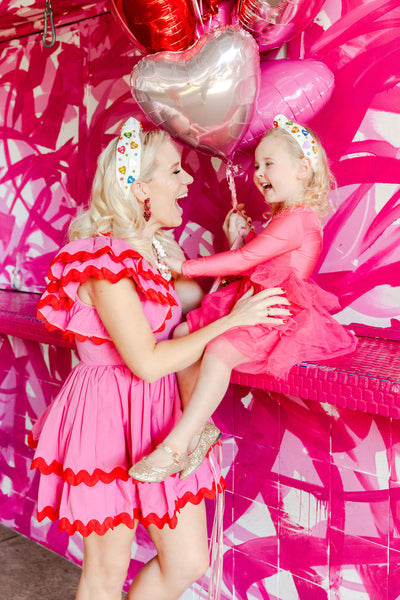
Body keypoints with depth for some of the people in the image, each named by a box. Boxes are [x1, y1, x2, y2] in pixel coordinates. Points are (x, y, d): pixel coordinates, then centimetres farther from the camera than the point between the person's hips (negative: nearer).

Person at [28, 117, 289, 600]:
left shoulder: (158, 252, 10)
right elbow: (148, 362, -22)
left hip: (161, 413, 8)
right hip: (109, 414, -8)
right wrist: (232, 321, -17)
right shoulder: (104, 260, -19)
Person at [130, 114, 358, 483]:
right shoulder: (284, 219, 21)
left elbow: (244, 260, -19)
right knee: (184, 332, 0)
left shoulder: (296, 219, -13)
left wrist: (186, 266, -15)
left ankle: (177, 443, -29)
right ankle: (199, 425, 0)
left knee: (219, 350, -32)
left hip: (281, 317, -11)